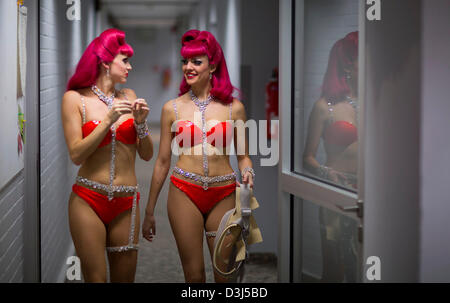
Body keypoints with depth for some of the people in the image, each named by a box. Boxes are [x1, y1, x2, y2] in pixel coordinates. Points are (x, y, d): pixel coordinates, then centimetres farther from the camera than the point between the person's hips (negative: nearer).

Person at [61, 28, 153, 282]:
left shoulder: (128, 97, 9)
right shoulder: (75, 98, -1)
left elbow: (147, 155, 9)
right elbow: (76, 154, -9)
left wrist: (141, 122, -7)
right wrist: (109, 120, -15)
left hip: (126, 203, 3)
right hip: (89, 201, -3)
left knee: (125, 277, 6)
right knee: (95, 278, -1)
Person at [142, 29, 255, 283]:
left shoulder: (234, 108, 3)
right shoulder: (173, 108, 4)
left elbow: (243, 156, 11)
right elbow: (163, 161, 9)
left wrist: (247, 173, -13)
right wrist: (150, 211, 12)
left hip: (223, 195, 0)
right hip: (185, 194, 0)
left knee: (226, 274, 1)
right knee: (194, 274, 2)